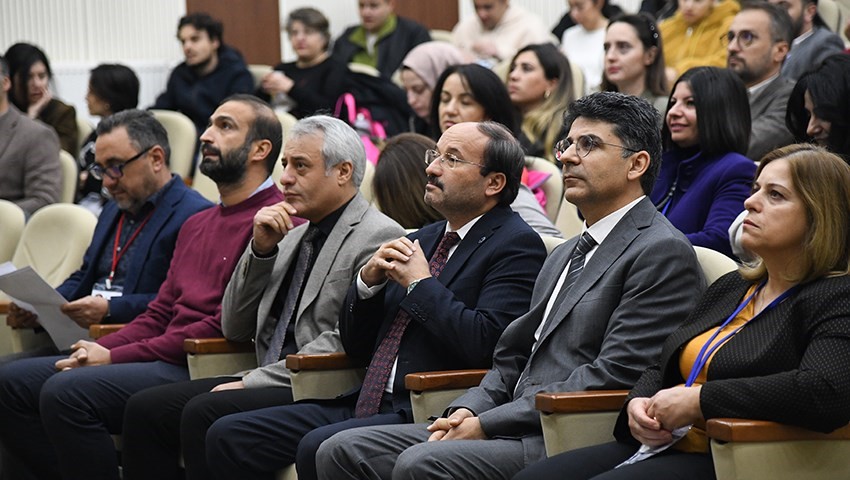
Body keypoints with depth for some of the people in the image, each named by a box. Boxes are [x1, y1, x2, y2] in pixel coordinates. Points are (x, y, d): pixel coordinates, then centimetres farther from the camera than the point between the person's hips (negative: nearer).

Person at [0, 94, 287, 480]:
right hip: (164, 358, 10)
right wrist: (99, 349, 1)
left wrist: (115, 357, -13)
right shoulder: (198, 224, 23)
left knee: (67, 391, -28)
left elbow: (226, 326, -17)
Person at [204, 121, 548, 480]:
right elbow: (356, 346, 22)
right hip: (365, 406, 8)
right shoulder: (423, 240, 21)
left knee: (319, 449, -32)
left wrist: (420, 284, -9)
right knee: (228, 435, -5)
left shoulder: (517, 245, -4)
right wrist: (368, 280, 3)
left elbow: (485, 344, -20)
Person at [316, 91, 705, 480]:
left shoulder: (663, 252, -6)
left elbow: (612, 376, -15)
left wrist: (486, 424, -14)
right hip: (520, 431, 9)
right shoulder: (564, 256, 26)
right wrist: (466, 412, 1)